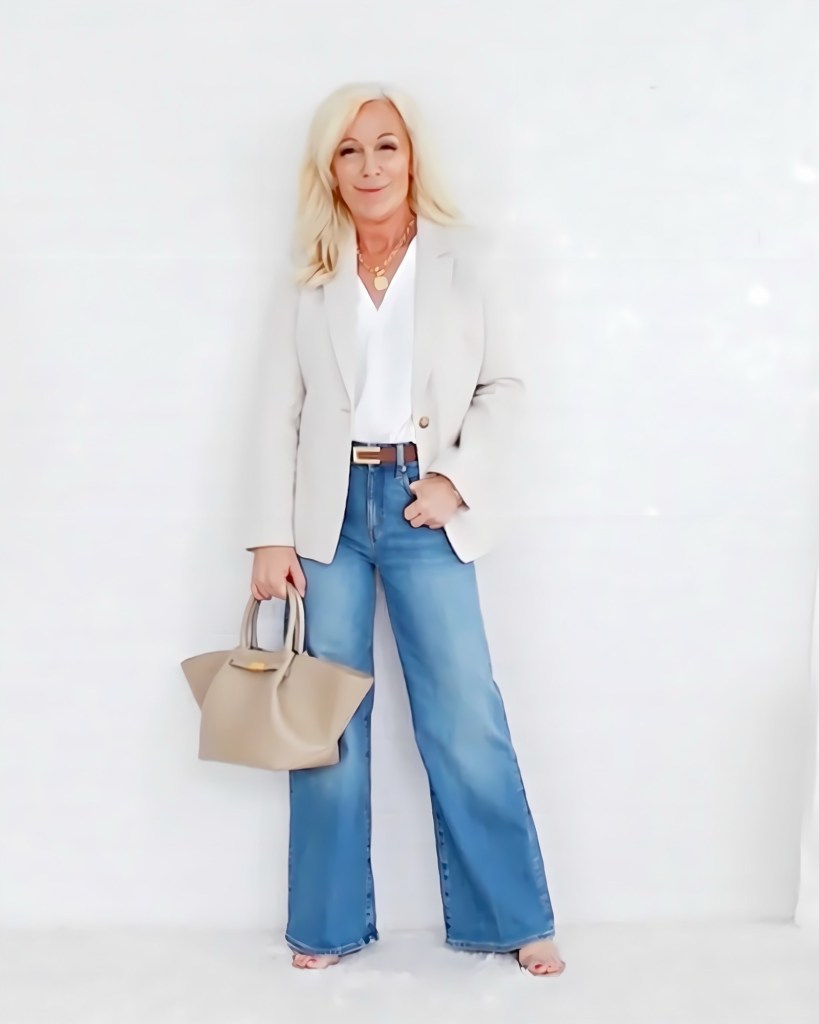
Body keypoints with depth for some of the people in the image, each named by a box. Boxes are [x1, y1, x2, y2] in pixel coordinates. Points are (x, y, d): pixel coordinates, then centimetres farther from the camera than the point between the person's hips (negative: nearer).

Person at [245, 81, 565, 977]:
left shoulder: (463, 260, 5)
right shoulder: (308, 280, 8)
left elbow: (504, 384, 5)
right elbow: (278, 413, 4)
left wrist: (459, 477, -9)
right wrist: (272, 536, -3)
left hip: (423, 507, -1)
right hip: (332, 508, 2)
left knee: (466, 719, -1)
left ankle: (513, 918, 14)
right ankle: (330, 921, 20)